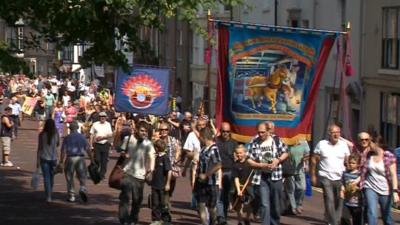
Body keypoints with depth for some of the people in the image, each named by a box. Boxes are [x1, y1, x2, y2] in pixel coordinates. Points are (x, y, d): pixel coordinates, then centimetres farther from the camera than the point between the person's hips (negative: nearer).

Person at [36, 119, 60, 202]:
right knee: (51, 176, 18)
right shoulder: (56, 134, -5)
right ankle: (49, 194, 32)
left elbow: (39, 148, -8)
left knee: (46, 177, -1)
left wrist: (38, 160, -3)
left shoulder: (42, 135, -9)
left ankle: (48, 196, -10)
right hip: (53, 158, 2)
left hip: (44, 158, -2)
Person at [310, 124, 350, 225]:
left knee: (339, 201, 3)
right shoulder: (321, 144, -1)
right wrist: (313, 175, 2)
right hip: (326, 178, -2)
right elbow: (314, 159, 4)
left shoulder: (344, 144, 4)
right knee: (329, 201, -9)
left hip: (340, 178, 2)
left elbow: (347, 161, 8)